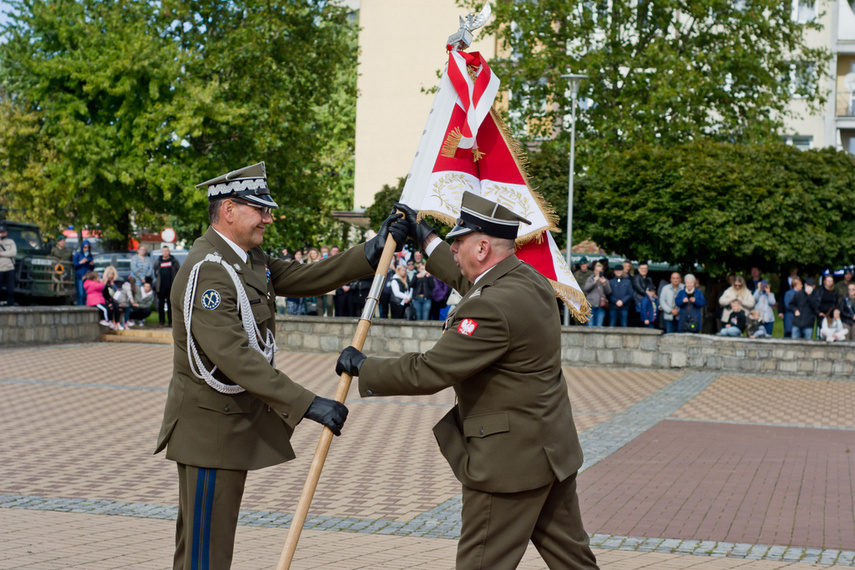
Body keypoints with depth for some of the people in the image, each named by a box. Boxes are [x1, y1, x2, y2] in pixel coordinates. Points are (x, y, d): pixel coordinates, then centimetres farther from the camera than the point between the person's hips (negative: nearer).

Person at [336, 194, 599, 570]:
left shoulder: (492, 307, -26)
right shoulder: (531, 279, 5)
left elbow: (427, 373, -24)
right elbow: (469, 283, 27)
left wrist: (362, 367, -10)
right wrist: (426, 239, 30)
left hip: (509, 461, -10)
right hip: (552, 449, 10)